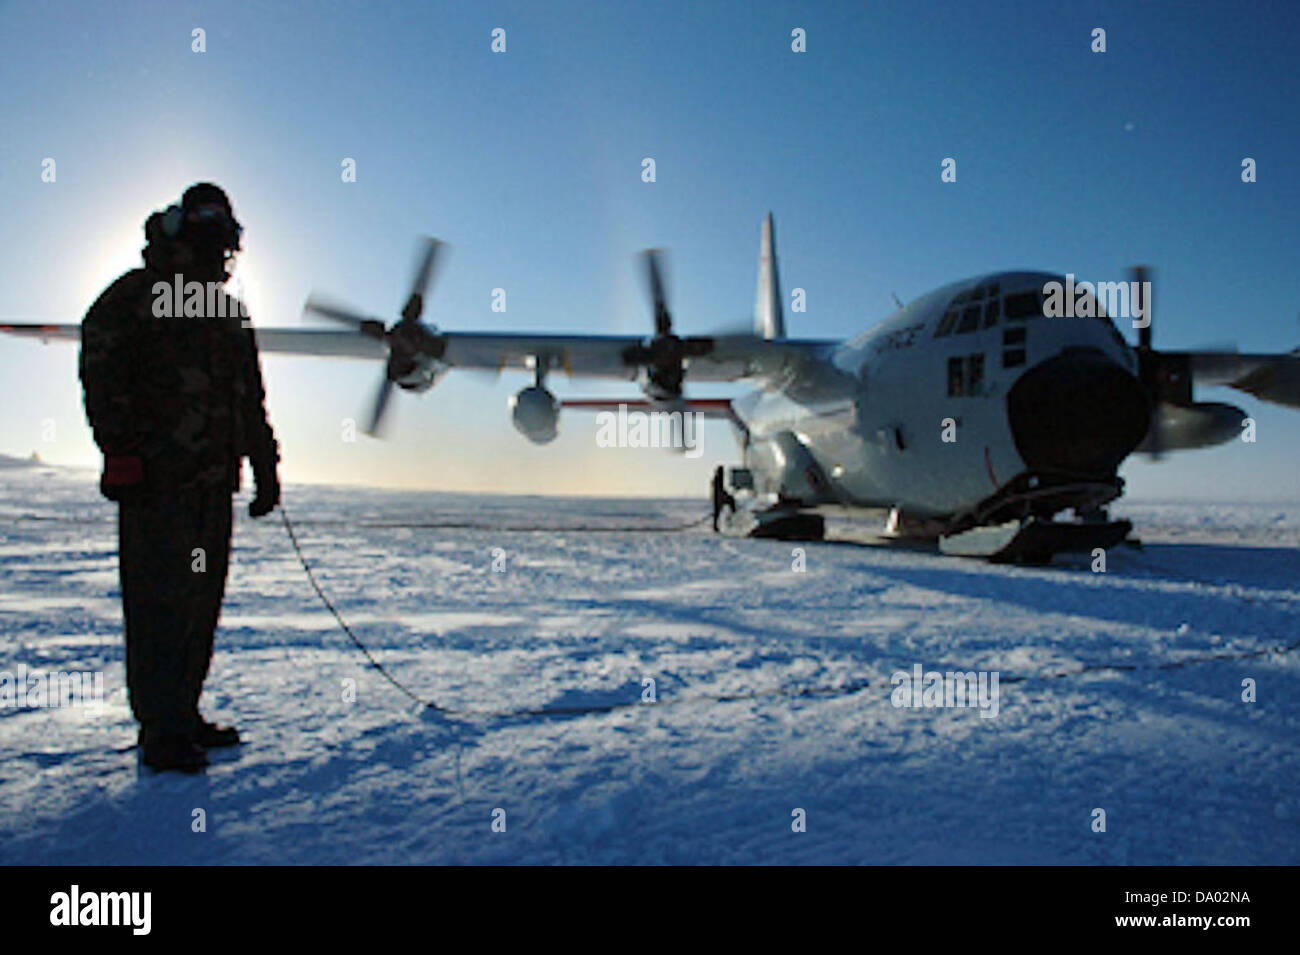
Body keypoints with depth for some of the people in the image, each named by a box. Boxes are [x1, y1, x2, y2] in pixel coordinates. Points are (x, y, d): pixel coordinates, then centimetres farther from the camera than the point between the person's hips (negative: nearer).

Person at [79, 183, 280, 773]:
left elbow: (251, 402, 26)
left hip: (214, 481, 7)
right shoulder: (135, 295, 3)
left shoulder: (230, 314, 22)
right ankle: (161, 734, 0)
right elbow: (100, 373, -6)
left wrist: (265, 469, 21)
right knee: (162, 602, -6)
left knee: (203, 601, 9)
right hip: (155, 479, -7)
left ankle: (183, 717, 19)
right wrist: (119, 449, -16)